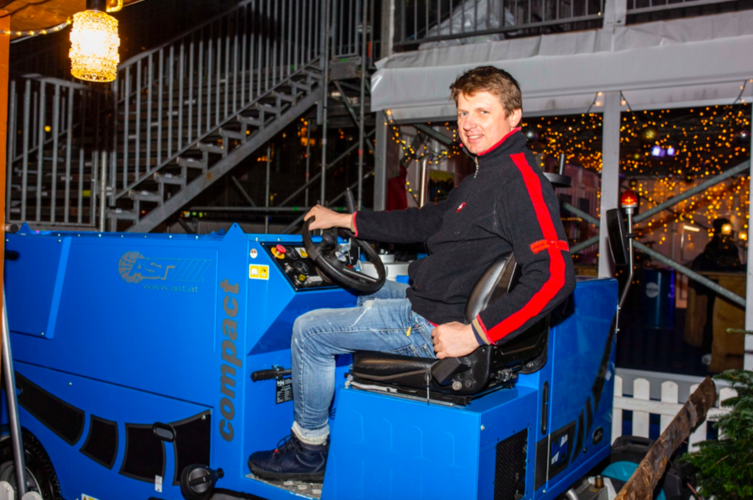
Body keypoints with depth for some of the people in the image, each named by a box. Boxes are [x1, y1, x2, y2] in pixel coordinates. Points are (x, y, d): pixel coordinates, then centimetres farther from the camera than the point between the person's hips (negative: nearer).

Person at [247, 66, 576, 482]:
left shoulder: (521, 181, -21)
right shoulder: (487, 174, 12)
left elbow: (555, 276, -30)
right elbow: (427, 220, 20)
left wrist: (475, 334, -30)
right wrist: (345, 221, 23)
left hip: (437, 324, -10)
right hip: (426, 302, 10)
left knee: (309, 330, -2)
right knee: (368, 290, 35)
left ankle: (309, 450, 17)